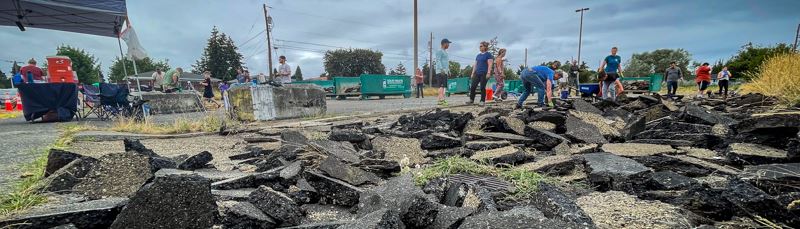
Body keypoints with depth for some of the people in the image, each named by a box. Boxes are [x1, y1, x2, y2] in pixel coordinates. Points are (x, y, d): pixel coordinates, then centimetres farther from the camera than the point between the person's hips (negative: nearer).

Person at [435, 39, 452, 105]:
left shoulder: (445, 52, 25)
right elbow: (438, 60, -15)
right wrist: (441, 69, -24)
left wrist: (448, 70, 23)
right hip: (440, 72, -10)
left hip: (445, 72, 10)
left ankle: (439, 100, 7)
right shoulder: (439, 51, -5)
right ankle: (441, 100, -19)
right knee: (441, 86, -15)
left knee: (442, 86, 6)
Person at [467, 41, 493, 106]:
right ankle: (471, 100, 7)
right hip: (477, 73, 6)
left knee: (482, 88, -2)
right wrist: (473, 73, 13)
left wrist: (488, 73, -17)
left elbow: (490, 65, -8)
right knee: (473, 86, -1)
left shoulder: (488, 55, -2)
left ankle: (482, 101, 8)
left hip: (484, 74, -6)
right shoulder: (478, 55, 17)